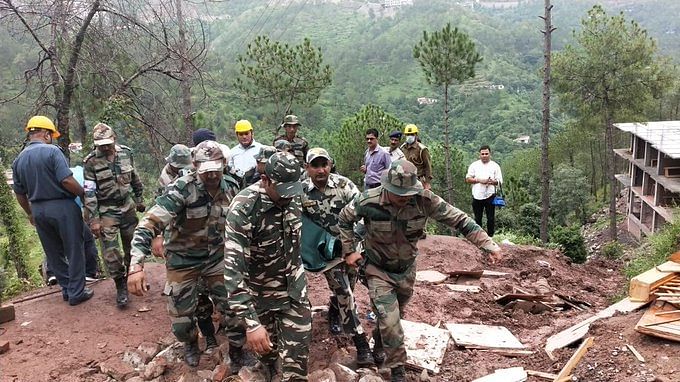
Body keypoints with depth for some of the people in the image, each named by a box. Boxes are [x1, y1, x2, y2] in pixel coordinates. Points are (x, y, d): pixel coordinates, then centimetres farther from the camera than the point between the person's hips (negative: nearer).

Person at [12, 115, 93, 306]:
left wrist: (30, 214, 25)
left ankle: (66, 288, 25)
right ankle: (76, 293, 8)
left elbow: (19, 193, 13)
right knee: (73, 251, 4)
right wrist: (84, 194, -6)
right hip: (62, 207, -6)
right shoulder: (52, 151, -13)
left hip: (38, 210, 6)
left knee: (54, 253, 17)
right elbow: (67, 181, -21)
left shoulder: (18, 160, 8)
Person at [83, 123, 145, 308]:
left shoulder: (126, 153, -1)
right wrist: (94, 219, -15)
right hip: (106, 211, -4)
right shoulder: (91, 162, -12)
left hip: (127, 207, 4)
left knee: (132, 245, 13)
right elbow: (89, 193, -12)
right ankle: (120, 286, 7)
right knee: (110, 250, -8)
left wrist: (139, 200, 16)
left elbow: (135, 179, 13)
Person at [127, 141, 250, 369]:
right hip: (183, 260, -3)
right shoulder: (182, 189, -27)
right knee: (181, 317, 9)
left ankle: (237, 353, 27)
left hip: (216, 256, 3)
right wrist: (136, 266, -44)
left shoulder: (231, 186, -10)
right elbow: (150, 224, -34)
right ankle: (191, 344, 44)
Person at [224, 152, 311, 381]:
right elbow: (233, 268, -36)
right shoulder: (243, 209, -30)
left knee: (298, 350, 3)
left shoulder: (293, 197, -11)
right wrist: (251, 323, -41)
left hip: (294, 287, 3)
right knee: (266, 346, 19)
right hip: (261, 292, -3)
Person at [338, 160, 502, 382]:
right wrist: (349, 251, -8)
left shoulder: (424, 200, -24)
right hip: (378, 270, -3)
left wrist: (488, 244, -25)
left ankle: (379, 348, 51)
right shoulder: (369, 201, -26)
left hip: (407, 269, 3)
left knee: (395, 316, 22)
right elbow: (344, 219, -6)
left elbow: (459, 220, -19)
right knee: (390, 322, -8)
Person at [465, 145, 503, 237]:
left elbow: (500, 181, 2)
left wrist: (493, 182, -19)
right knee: (477, 218, 10)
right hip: (477, 196, 1)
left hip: (490, 196, -1)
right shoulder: (474, 165, 7)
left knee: (491, 218, 1)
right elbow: (467, 179, 3)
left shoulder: (495, 166, 5)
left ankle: (490, 236, 11)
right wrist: (479, 180, -11)